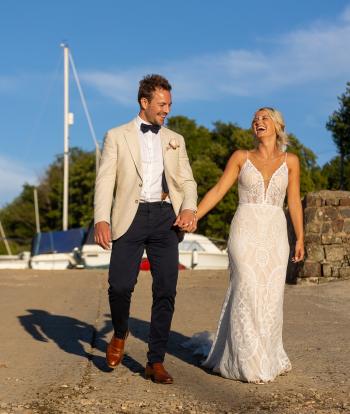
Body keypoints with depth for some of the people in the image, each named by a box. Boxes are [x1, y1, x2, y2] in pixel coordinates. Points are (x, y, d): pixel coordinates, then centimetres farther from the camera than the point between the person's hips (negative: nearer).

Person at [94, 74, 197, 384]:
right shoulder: (117, 136, 8)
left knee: (166, 291, -1)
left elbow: (187, 181, 14)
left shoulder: (175, 140, 18)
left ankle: (156, 361, 10)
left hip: (165, 218, 3)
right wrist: (102, 219, -14)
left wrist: (189, 207, -7)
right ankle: (120, 333, 20)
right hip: (131, 217, -2)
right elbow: (105, 180, 0)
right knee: (120, 285, -13)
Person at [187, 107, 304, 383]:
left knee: (270, 296, 2)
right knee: (247, 293, -9)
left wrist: (300, 238, 5)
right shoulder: (241, 157, 6)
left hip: (275, 235, 2)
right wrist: (193, 217, -10)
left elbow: (294, 202, 10)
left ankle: (267, 357, 20)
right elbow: (218, 190, 2)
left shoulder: (290, 161, 10)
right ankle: (248, 364, 0)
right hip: (245, 231, -2)